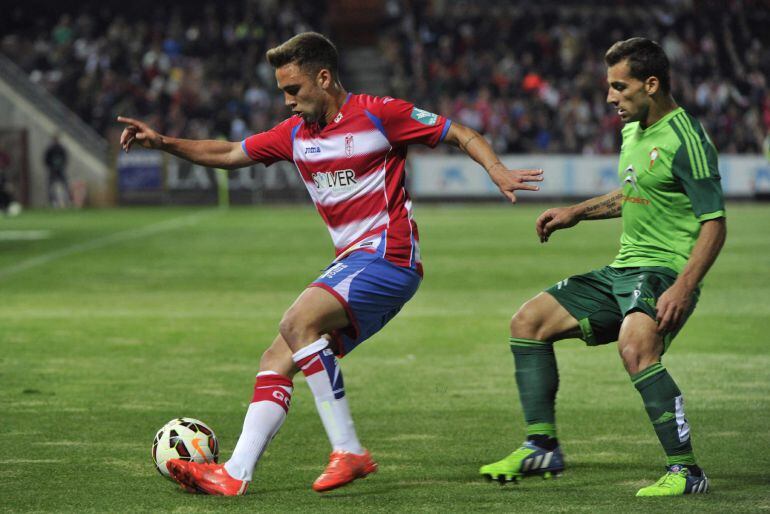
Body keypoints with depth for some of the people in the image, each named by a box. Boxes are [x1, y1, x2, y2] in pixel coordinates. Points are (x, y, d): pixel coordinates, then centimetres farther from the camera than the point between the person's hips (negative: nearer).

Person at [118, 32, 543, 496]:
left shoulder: (377, 114, -7)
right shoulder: (296, 133, 14)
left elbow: (463, 135, -3)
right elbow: (228, 155, 23)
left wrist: (498, 172, -21)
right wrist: (163, 142, 12)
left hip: (388, 255, -8)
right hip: (352, 265, 8)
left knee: (298, 323, -26)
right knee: (277, 362, 1)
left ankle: (349, 451, -23)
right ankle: (236, 474, -3)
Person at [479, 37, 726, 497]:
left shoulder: (686, 140, -16)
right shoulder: (633, 130, 12)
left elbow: (714, 225, -18)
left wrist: (683, 289, -29)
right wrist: (577, 213, 22)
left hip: (665, 272, -10)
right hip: (624, 269, 10)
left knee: (635, 347, -36)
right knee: (528, 322, 8)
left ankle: (686, 471, -26)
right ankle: (542, 449, 14)